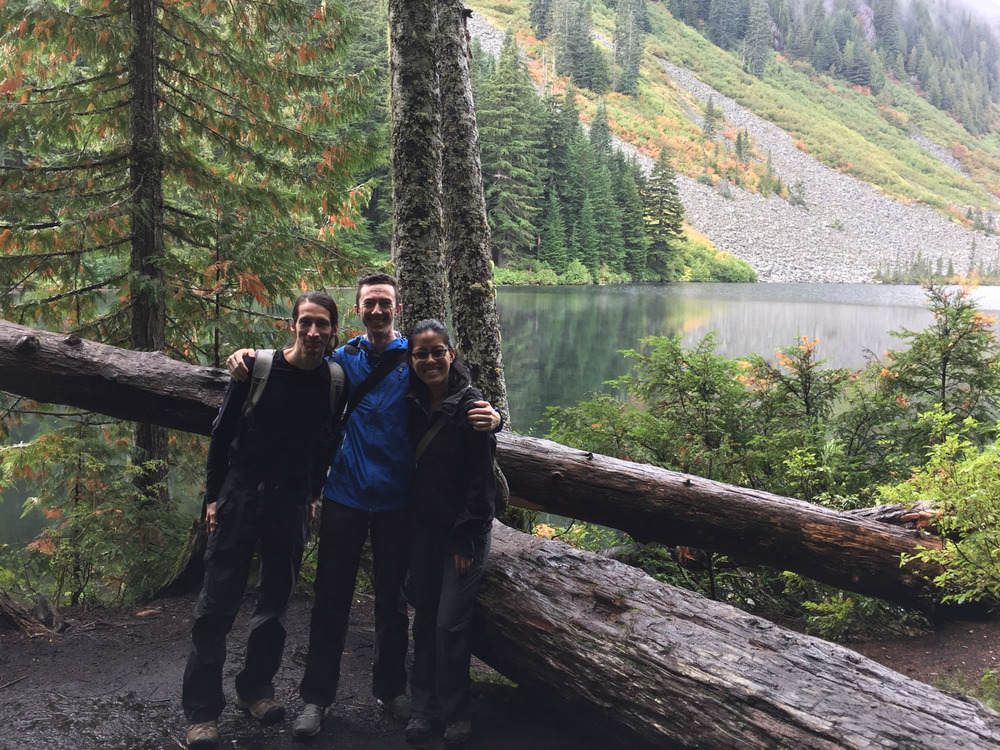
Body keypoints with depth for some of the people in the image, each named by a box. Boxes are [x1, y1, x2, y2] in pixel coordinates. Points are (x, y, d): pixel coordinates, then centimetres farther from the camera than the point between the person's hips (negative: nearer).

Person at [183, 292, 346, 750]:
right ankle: (202, 708, 8)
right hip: (241, 494, -2)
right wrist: (213, 497, -2)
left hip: (293, 503, 3)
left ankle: (256, 687, 29)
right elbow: (222, 433, -2)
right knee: (218, 603, -2)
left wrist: (313, 496, 12)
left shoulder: (336, 380, -1)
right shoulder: (258, 367, -8)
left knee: (276, 600, 12)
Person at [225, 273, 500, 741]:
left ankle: (390, 688, 31)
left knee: (392, 600, 13)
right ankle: (316, 697, 20)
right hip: (345, 496, 1)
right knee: (331, 599, 6)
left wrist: (489, 418, -27)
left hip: (396, 501, 0)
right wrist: (245, 362, -10)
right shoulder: (341, 360, 2)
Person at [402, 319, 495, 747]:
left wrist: (467, 539, -14)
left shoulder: (471, 407, -13)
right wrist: (407, 528, 5)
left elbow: (481, 479, -14)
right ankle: (424, 705, 26)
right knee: (424, 619, 11)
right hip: (422, 530, 5)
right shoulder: (412, 404, 1)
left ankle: (455, 712, 17)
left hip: (464, 534, -4)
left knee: (451, 624, -2)